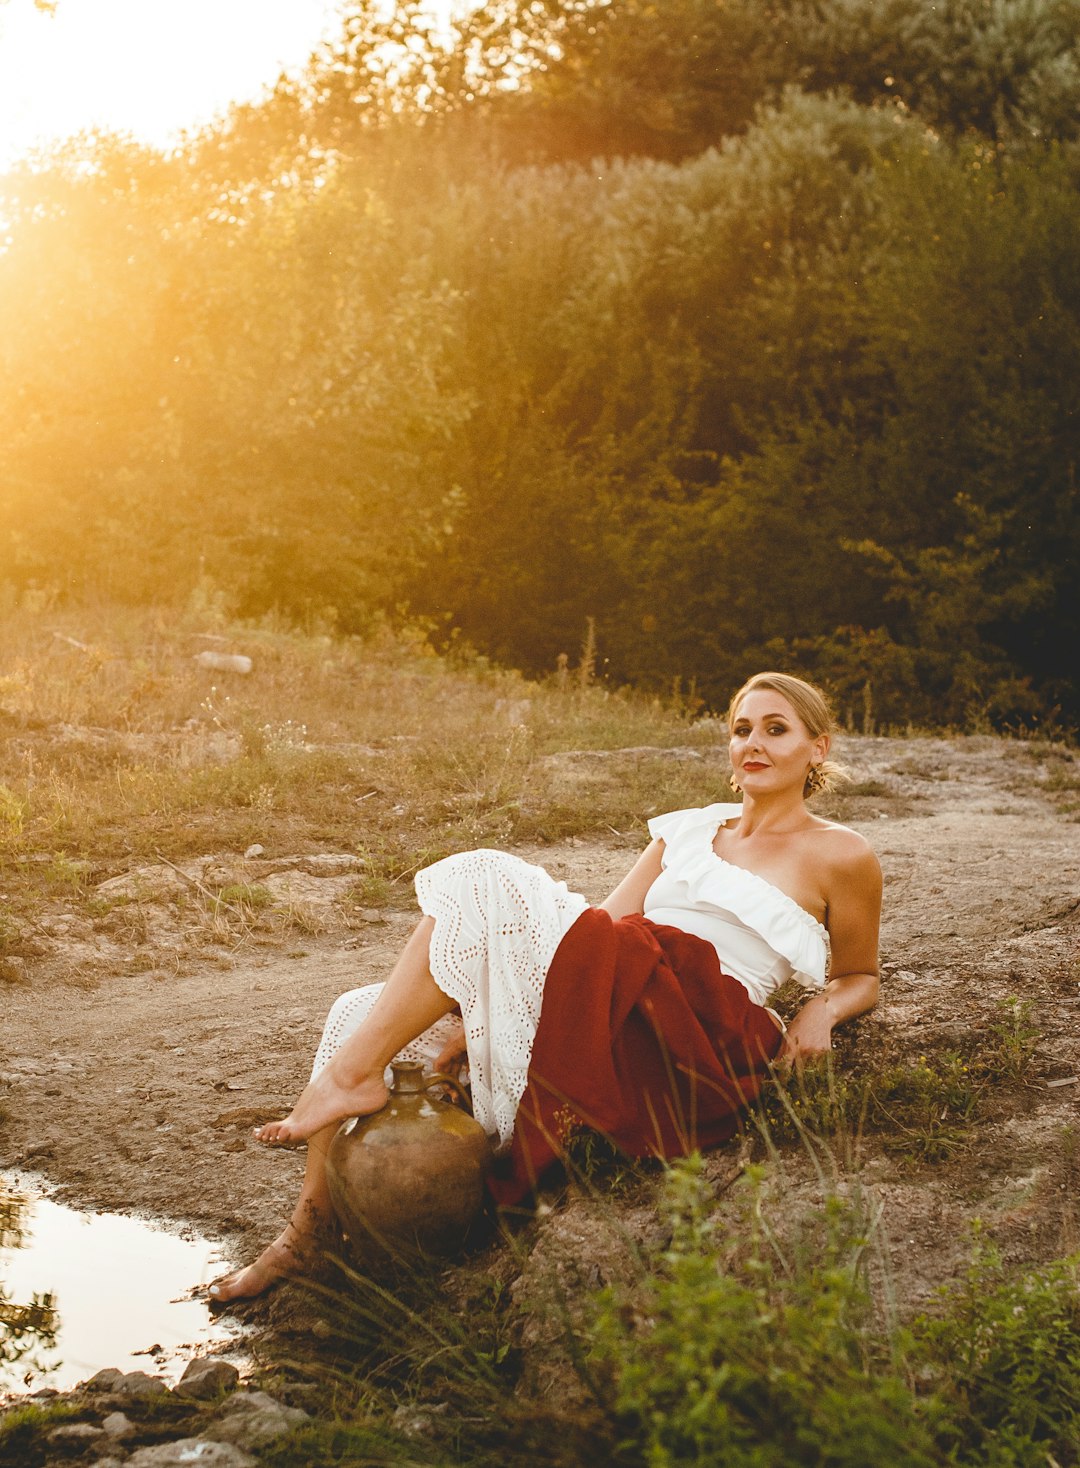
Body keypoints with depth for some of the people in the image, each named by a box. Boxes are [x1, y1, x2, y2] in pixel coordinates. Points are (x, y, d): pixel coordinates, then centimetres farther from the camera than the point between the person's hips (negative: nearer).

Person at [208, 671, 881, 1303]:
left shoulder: (839, 856, 9)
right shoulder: (690, 830, 24)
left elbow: (861, 977, 19)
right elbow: (608, 920, 17)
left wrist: (823, 1010, -6)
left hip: (686, 1037, -7)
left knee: (484, 883, -24)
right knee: (359, 1014, -8)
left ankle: (354, 1074, -18)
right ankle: (306, 1236, -7)